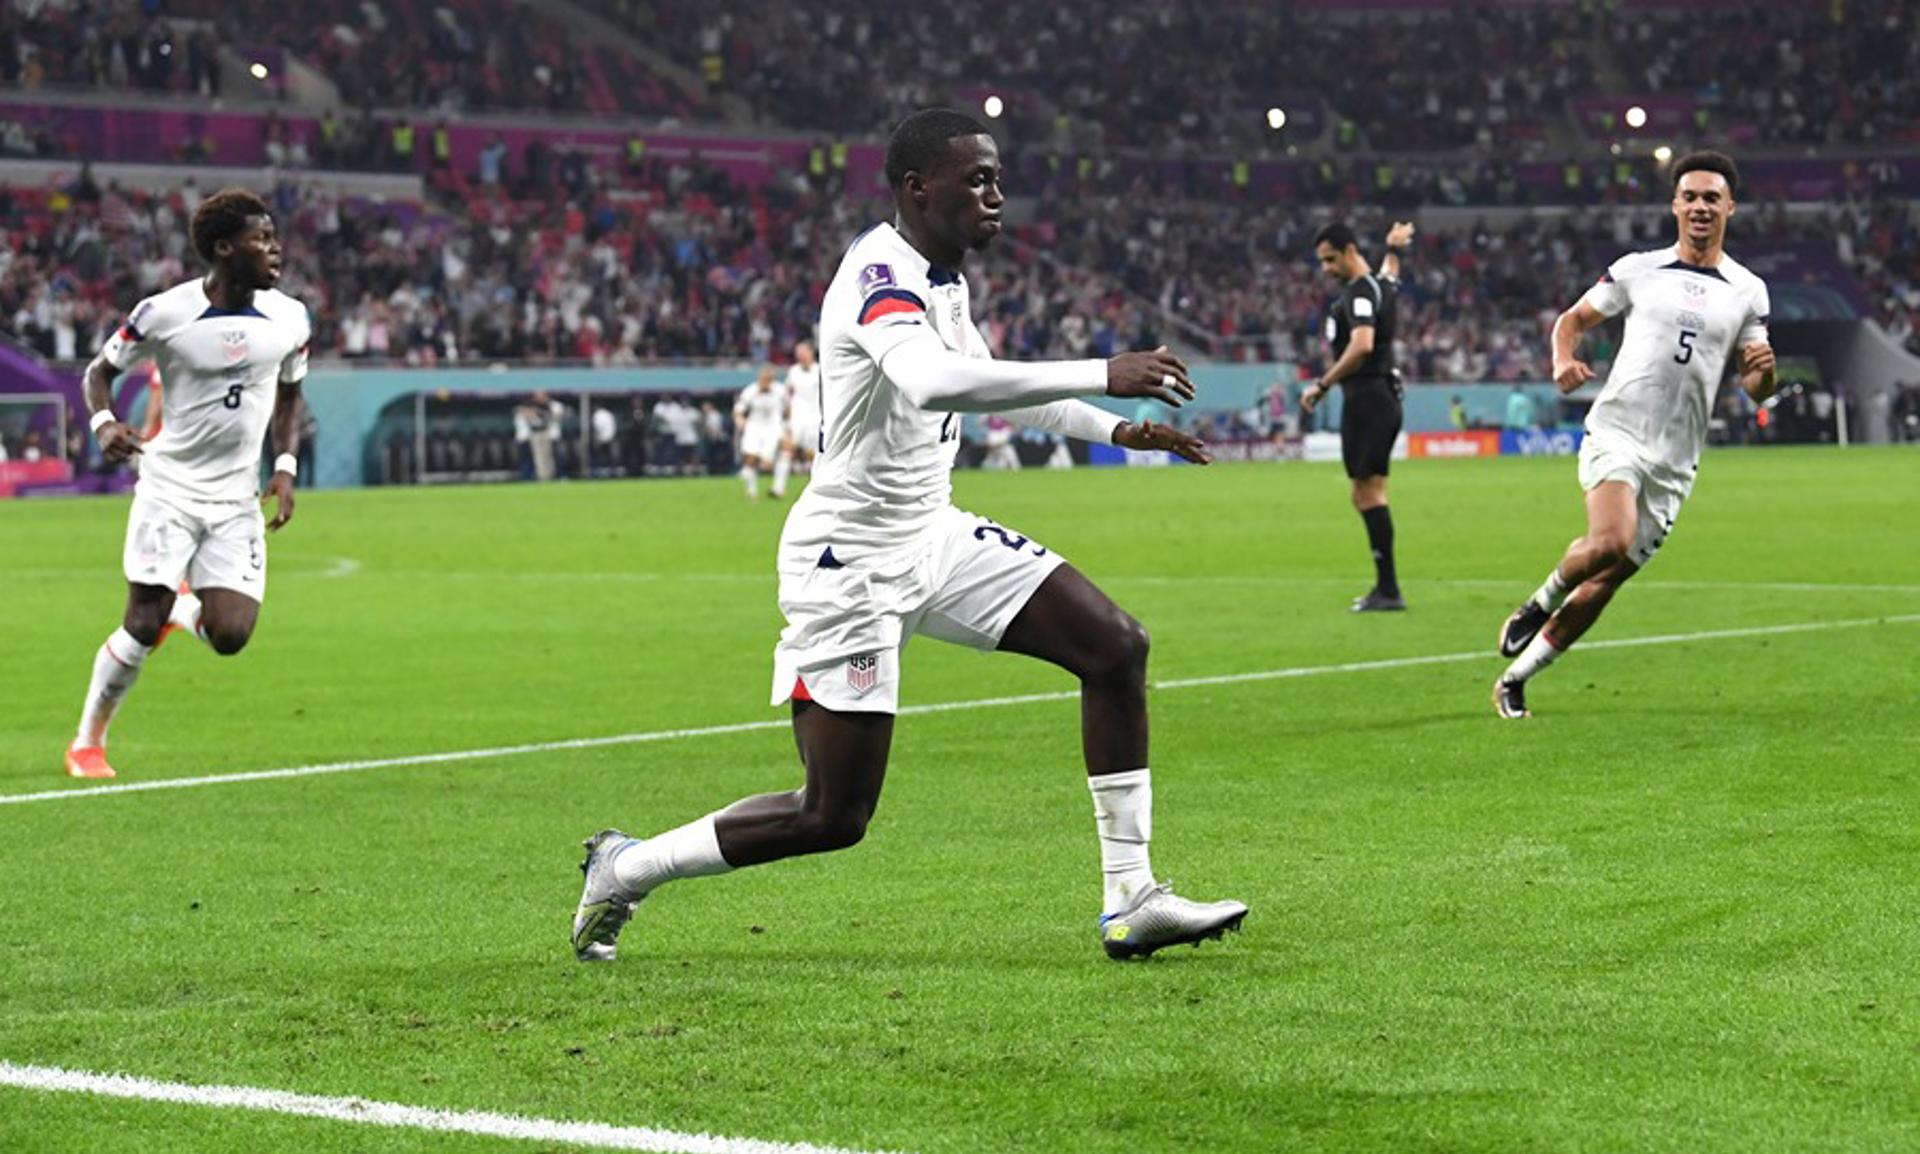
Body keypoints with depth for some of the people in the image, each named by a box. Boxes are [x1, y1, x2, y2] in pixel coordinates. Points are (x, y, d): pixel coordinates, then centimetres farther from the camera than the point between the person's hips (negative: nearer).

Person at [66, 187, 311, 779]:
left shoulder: (290, 319, -1)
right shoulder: (164, 313, -12)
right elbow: (100, 370, 2)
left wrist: (286, 468, 2)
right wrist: (104, 422, -18)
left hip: (237, 502, 3)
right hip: (169, 490, -3)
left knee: (231, 636, -9)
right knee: (142, 628, -10)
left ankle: (182, 607, 27)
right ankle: (88, 742, 11)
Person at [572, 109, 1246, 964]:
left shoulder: (941, 276, 7)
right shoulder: (881, 274, -22)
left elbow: (989, 381, 28)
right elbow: (930, 382, -44)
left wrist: (1115, 429, 19)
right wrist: (1102, 375, -42)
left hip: (931, 537, 9)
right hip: (850, 562, -9)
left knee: (1115, 646, -4)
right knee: (834, 815, -6)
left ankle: (1131, 901, 1)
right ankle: (626, 869, 15)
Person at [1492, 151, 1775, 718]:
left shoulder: (1748, 291, 9)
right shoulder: (1637, 270, 5)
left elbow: (1757, 390, 11)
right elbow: (1573, 319, 15)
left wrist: (1764, 369, -13)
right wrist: (1563, 362, -7)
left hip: (1675, 460, 3)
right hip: (1617, 433, -3)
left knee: (1605, 581, 3)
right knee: (1610, 542, -29)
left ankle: (1514, 680, 18)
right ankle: (1541, 602, 1)